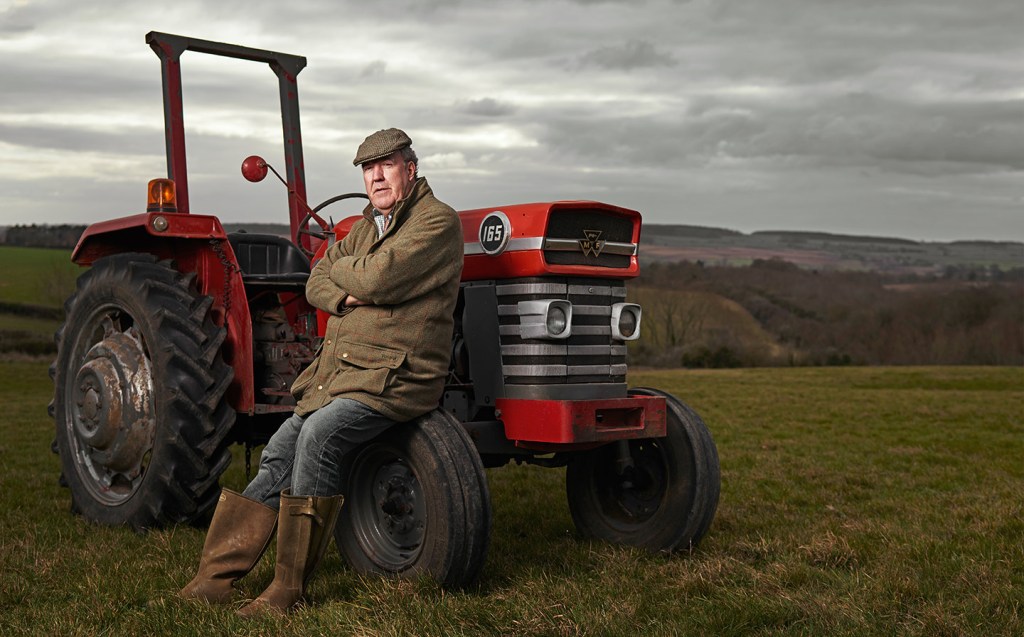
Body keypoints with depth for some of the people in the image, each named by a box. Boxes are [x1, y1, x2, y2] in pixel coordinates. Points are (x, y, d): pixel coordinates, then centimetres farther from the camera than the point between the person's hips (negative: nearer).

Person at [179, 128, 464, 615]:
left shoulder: (437, 222, -7)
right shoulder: (366, 226, 21)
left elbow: (378, 278, -19)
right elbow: (317, 284, 14)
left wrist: (341, 268, 2)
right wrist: (347, 296, -8)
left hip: (396, 375, -9)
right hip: (341, 369, 9)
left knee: (319, 435, -29)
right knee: (279, 454, 3)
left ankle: (288, 589, -19)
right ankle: (217, 576, 11)